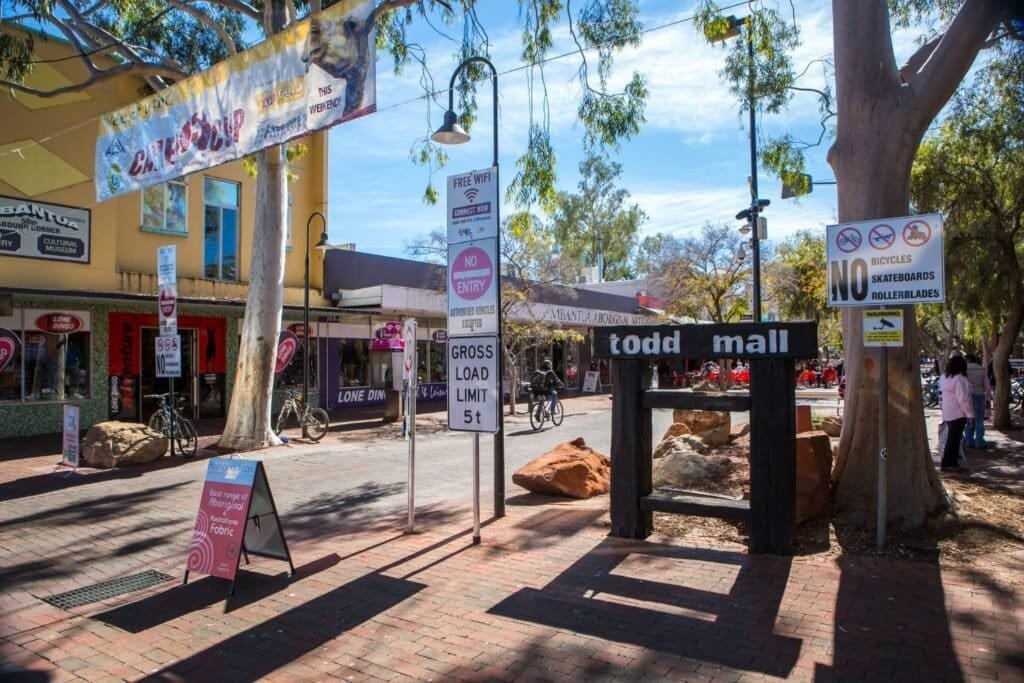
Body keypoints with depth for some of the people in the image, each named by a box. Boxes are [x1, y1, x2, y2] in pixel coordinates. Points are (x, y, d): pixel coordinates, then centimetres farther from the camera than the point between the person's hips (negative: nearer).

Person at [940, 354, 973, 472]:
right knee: (954, 438, -4)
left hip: (948, 412, 9)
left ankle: (952, 463, 20)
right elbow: (963, 398, -21)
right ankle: (948, 464, -1)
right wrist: (970, 414, -19)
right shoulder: (959, 379, -19)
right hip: (958, 413, -9)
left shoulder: (944, 377, 9)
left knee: (952, 438, 15)